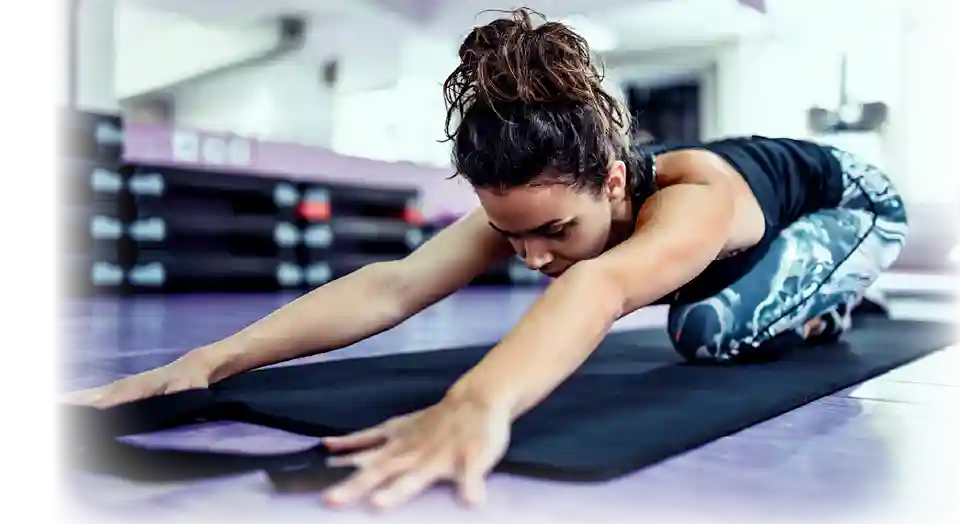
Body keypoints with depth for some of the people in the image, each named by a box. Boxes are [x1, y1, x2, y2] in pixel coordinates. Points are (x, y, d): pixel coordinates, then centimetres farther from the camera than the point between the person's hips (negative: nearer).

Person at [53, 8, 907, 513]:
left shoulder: (694, 199, -48)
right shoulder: (538, 199, -31)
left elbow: (603, 286, -72)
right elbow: (390, 286, -44)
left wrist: (479, 404, -92)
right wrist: (207, 362, -55)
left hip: (851, 200, -5)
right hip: (776, 222, 6)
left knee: (713, 332, -28)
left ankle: (820, 312, 8)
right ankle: (821, 305, 47)